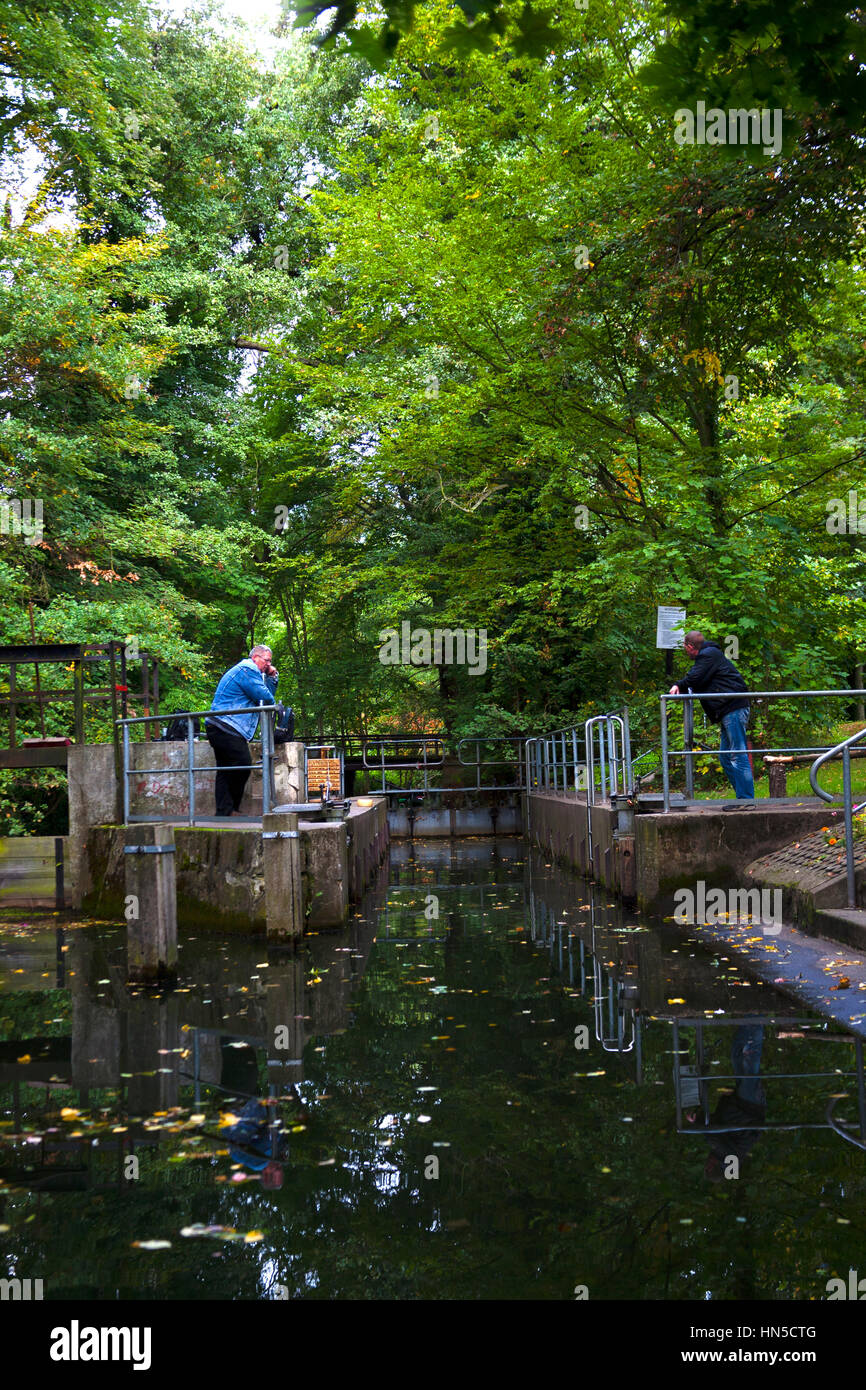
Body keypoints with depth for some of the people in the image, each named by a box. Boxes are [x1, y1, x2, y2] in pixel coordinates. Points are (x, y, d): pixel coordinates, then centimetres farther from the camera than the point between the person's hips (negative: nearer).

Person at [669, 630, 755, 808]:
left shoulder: (709, 655, -8)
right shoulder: (706, 655, 25)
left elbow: (694, 679, -15)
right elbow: (693, 679, 28)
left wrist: (678, 685, 4)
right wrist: (679, 686, 9)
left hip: (734, 710, -11)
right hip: (730, 711, 11)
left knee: (738, 755, -12)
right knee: (725, 756, 11)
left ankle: (746, 799, -13)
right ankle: (743, 797, 12)